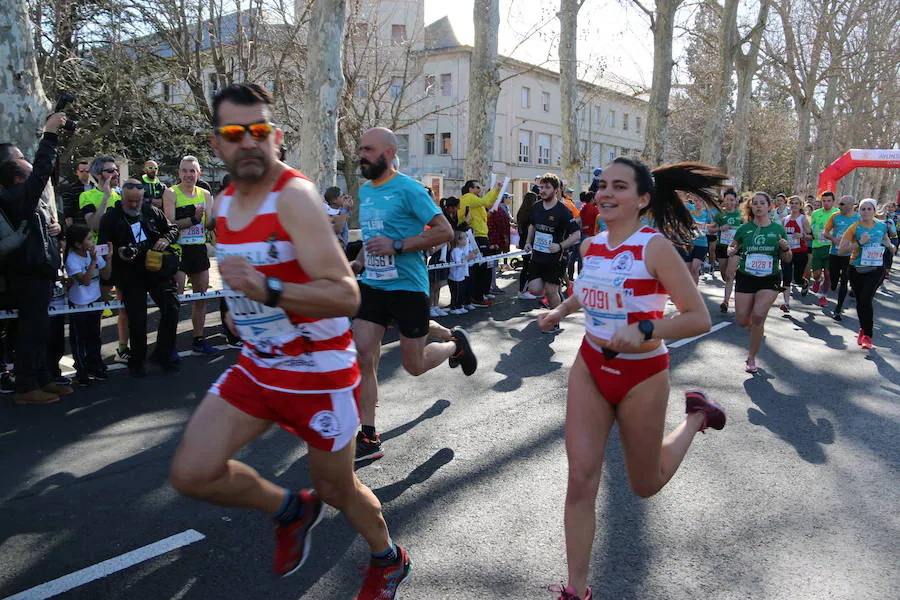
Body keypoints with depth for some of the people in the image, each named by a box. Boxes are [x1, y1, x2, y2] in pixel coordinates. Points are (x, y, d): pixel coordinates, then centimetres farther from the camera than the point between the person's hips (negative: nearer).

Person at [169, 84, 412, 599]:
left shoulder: (294, 195, -20)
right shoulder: (226, 202, 6)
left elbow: (346, 296, -30)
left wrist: (268, 291, -41)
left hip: (320, 370, -7)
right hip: (257, 365, 7)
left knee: (337, 489, 10)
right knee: (192, 473, -3)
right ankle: (290, 509, 25)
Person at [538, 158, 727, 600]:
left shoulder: (655, 247, -18)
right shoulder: (590, 245, 0)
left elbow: (699, 318, -20)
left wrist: (643, 331, -34)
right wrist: (561, 311, 4)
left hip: (642, 376, -4)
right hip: (590, 368, 4)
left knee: (646, 485, 16)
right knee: (581, 479, -3)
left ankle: (694, 416, 41)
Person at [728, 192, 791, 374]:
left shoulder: (778, 229, 0)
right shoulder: (744, 229, -1)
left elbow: (787, 260, 6)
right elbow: (732, 247, 13)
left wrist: (786, 249, -16)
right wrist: (732, 251, -10)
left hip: (770, 279, -1)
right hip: (745, 278, 1)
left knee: (758, 315, -17)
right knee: (741, 321, 0)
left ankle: (751, 357, 1)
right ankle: (757, 328, 39)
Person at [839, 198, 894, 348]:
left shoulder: (882, 226, 3)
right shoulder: (855, 227, -5)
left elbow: (887, 243, 23)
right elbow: (841, 250, -11)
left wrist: (890, 246, 1)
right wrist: (859, 243, -21)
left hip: (875, 269, 0)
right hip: (857, 269, 1)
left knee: (866, 299, -17)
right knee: (860, 301, 11)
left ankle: (867, 336, -9)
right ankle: (863, 329, 33)